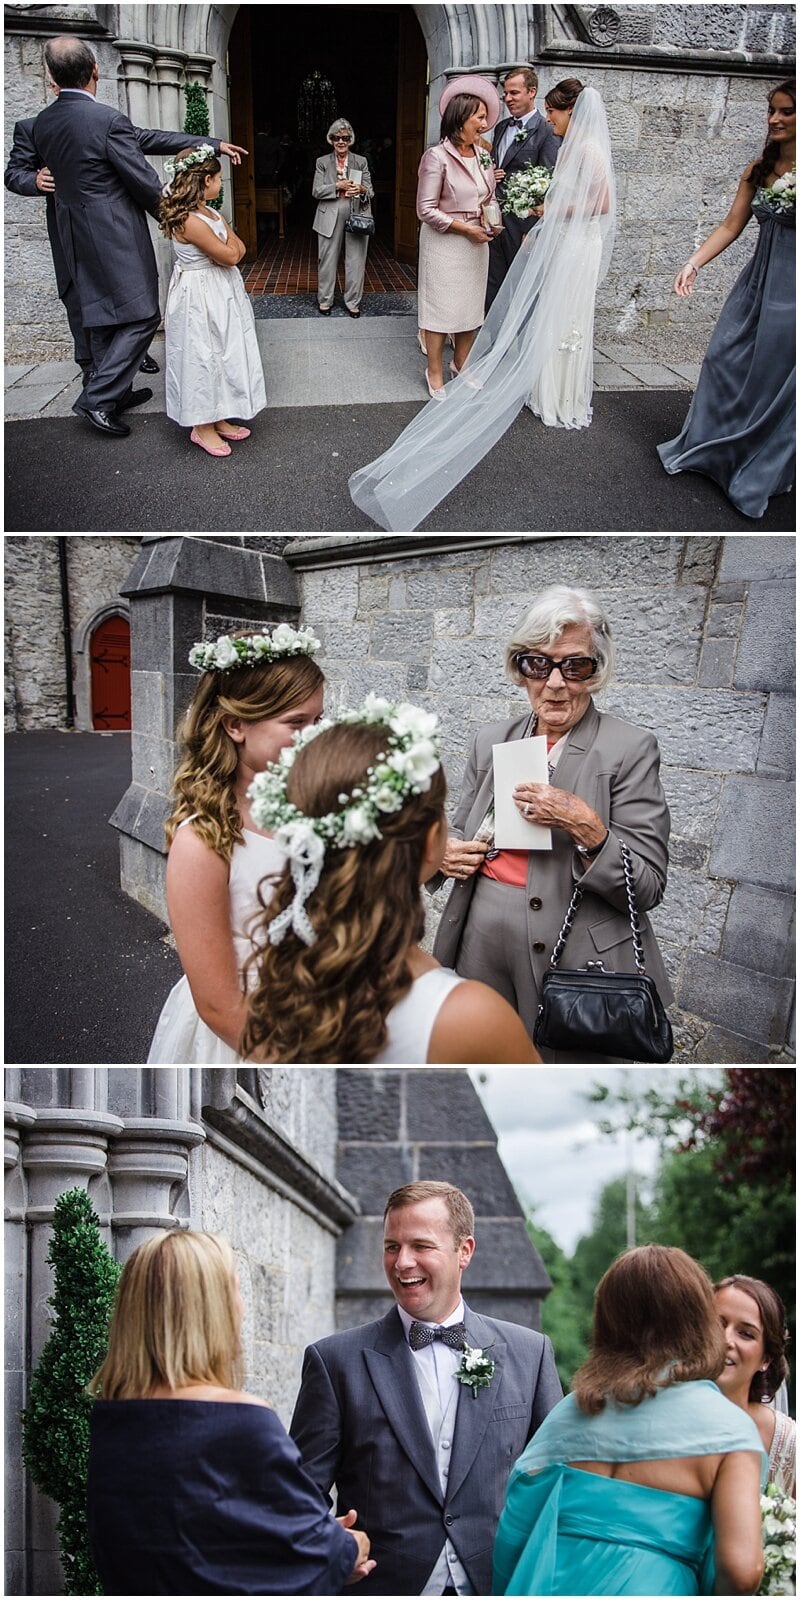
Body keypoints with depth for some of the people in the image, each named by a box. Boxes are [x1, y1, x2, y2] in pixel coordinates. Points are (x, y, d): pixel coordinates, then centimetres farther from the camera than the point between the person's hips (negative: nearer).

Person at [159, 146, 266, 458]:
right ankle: (202, 428, 12)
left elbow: (239, 248, 7)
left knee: (220, 356, 16)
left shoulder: (206, 212, 5)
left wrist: (226, 236, -12)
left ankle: (217, 419, 27)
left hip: (218, 294, 10)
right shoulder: (191, 222, -26)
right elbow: (230, 256, -19)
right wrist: (223, 227, -4)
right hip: (200, 299, -10)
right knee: (202, 358, 1)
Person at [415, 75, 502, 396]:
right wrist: (464, 228, -15)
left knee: (471, 305, 14)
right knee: (441, 306, 2)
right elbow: (426, 210, -14)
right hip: (445, 241, -6)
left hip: (476, 241, 6)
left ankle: (461, 363, 30)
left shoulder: (483, 155, 6)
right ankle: (435, 373, 13)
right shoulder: (437, 156, -14)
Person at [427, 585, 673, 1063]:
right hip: (481, 947, 5)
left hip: (571, 964, -5)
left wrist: (587, 828, -25)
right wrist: (444, 853, -2)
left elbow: (647, 888, -10)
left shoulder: (631, 749, -8)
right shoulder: (491, 741, 8)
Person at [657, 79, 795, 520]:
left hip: (791, 292, -5)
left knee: (776, 378, 5)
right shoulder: (758, 170, 6)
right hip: (758, 281, 6)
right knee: (725, 363, 9)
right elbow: (730, 226, 7)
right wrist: (693, 264, 0)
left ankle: (761, 473, 20)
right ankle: (708, 449, 26)